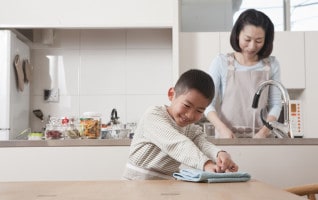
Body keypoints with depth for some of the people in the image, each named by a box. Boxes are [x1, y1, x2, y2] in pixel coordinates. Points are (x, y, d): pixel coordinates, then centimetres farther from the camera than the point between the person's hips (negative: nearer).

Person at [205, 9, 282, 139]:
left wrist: (264, 132, -11)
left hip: (260, 136, 2)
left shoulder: (272, 65, 5)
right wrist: (223, 128, -16)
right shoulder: (221, 63, 1)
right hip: (227, 135, -1)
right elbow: (208, 103, -2)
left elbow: (275, 104, 4)